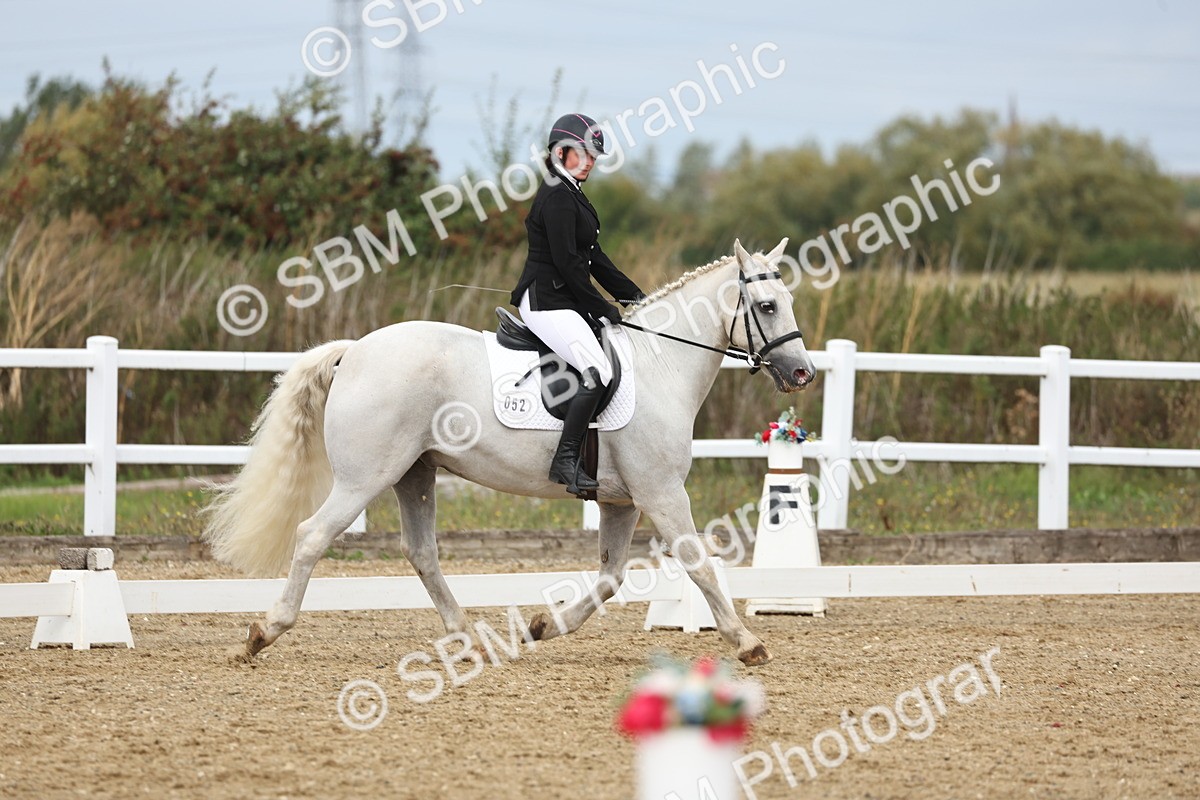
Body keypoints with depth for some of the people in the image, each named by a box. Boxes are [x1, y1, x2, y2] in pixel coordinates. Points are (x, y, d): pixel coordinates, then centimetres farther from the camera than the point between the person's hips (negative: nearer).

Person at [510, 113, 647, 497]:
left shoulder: (571, 195, 19)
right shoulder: (557, 198, -14)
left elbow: (592, 256, 23)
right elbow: (567, 262, -19)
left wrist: (632, 294, 16)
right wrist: (601, 308, -13)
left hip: (565, 302, 11)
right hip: (547, 302, -11)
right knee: (598, 370, -26)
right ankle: (566, 460, -28)